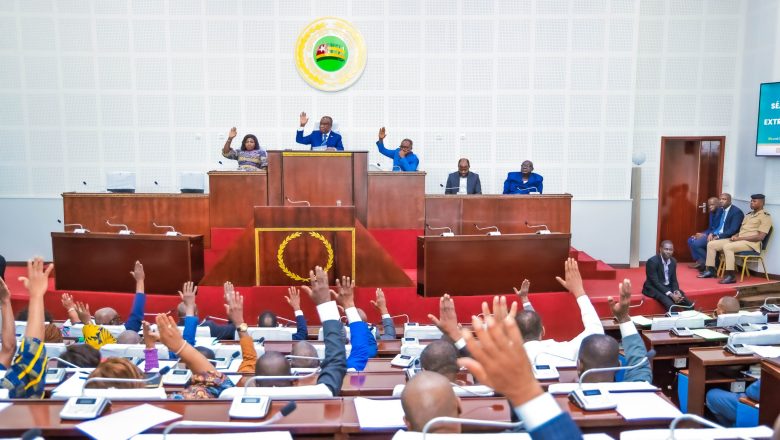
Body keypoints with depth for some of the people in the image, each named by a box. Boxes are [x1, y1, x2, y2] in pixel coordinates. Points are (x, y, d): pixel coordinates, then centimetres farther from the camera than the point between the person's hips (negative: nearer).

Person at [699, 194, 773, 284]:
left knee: (727, 246, -36)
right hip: (738, 240, 8)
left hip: (751, 243, -8)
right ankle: (710, 271, -3)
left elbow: (760, 237, -15)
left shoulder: (765, 217, -4)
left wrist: (739, 238, -17)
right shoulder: (748, 215, 22)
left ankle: (731, 276, -33)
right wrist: (735, 236, -1)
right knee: (711, 244, -5)